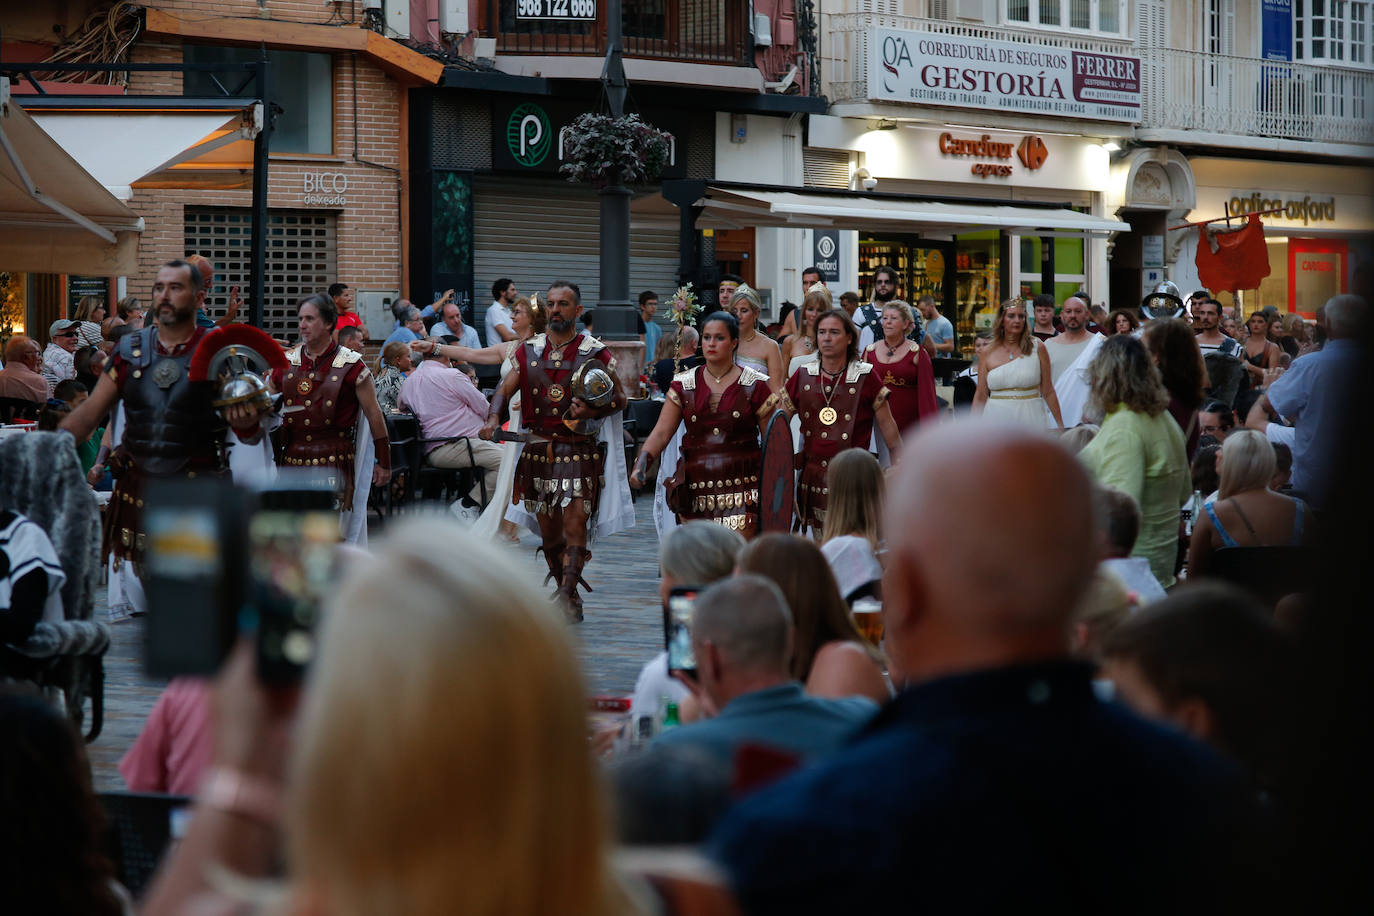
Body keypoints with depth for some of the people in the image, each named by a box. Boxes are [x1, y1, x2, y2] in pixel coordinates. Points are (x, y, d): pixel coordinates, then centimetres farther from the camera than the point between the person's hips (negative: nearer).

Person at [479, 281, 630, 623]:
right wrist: (492, 418, -15)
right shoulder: (529, 351, 10)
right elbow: (505, 389, 5)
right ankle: (566, 591, 24)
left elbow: (619, 398, 5)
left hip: (578, 450, -4)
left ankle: (568, 596, -14)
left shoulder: (594, 353, 0)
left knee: (575, 523, -15)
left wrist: (592, 412, -15)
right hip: (537, 449, 4)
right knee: (548, 529, 9)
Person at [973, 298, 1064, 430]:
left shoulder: (1037, 348, 2)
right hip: (997, 419, 1)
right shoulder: (988, 354, 5)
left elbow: (1048, 392, 4)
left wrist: (1060, 425, 2)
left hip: (1030, 418, -1)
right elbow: (980, 397, 8)